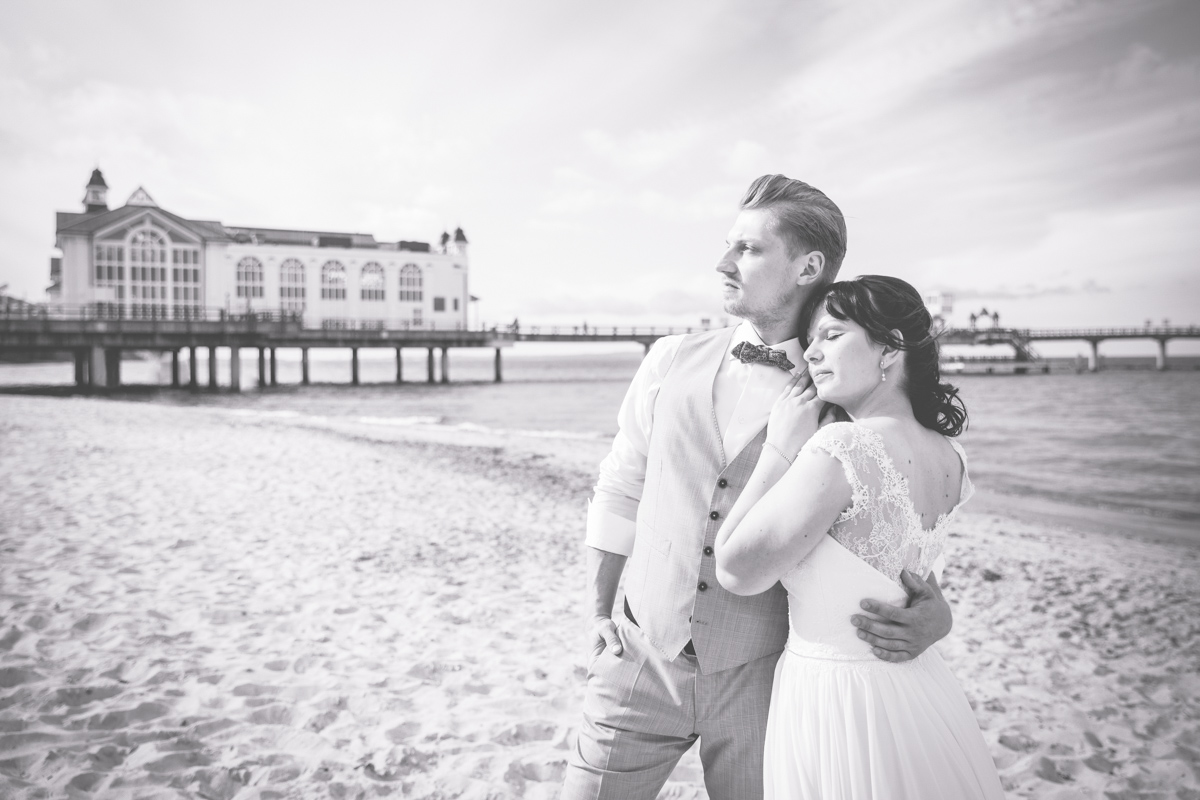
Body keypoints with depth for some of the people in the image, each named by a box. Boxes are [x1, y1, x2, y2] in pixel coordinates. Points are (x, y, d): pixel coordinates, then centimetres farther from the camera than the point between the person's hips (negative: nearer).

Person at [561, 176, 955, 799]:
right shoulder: (672, 361, -1)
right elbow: (620, 489, 6)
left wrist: (934, 612, -16)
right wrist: (598, 614, 6)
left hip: (756, 674, -1)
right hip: (641, 654, 2)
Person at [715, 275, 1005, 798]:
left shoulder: (842, 448, -25)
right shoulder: (952, 459, -1)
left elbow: (737, 572, -17)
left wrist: (779, 448, -12)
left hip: (834, 702, -7)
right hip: (918, 691, 7)